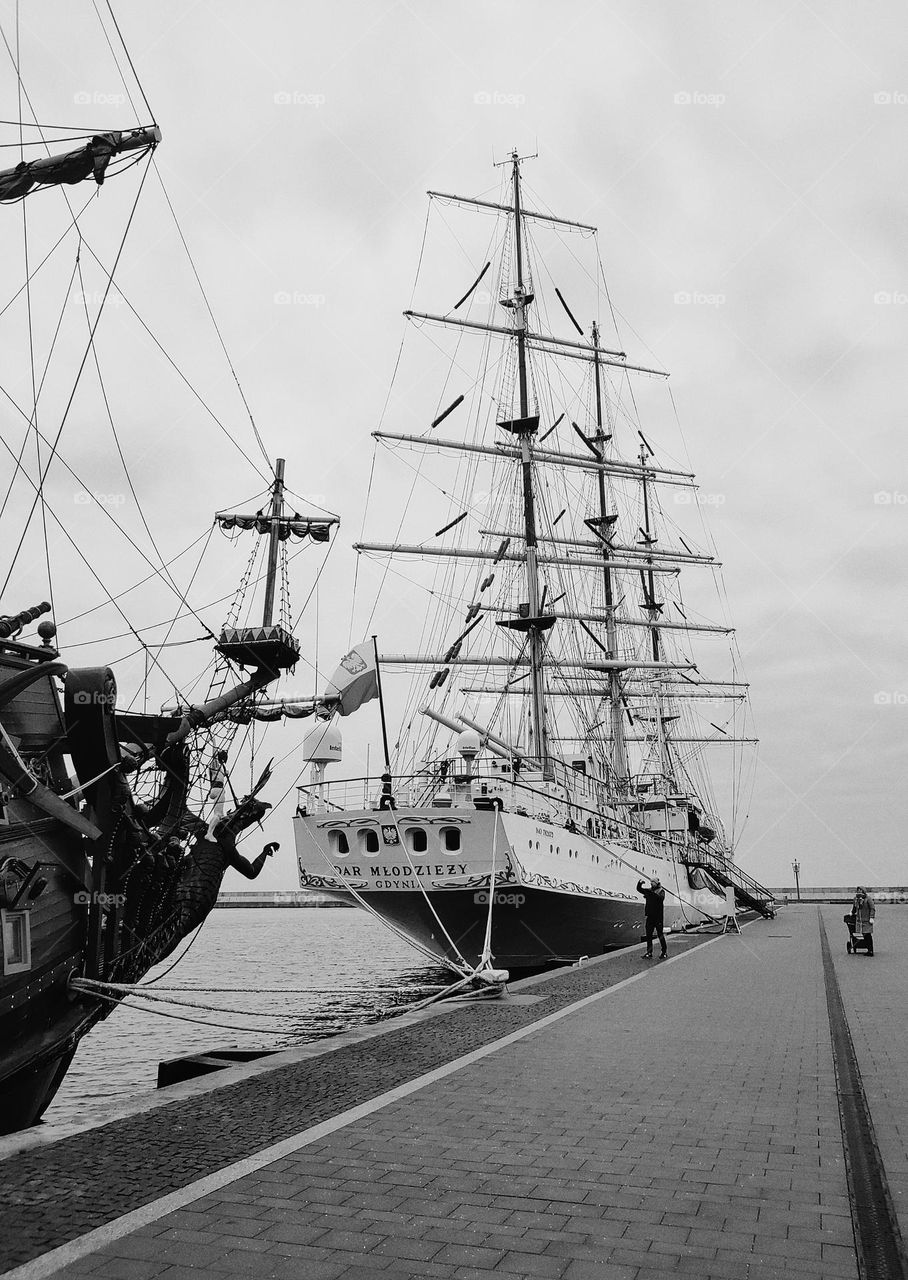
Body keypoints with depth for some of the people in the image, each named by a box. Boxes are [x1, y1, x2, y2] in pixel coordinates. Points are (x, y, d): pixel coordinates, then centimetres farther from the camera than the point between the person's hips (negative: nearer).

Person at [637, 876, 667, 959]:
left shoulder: (661, 891, -4)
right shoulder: (649, 891, 11)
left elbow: (661, 897, -25)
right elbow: (639, 889, 13)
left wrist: (651, 893, -35)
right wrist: (640, 883, -8)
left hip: (658, 917, -5)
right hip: (649, 916, 5)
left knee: (660, 935, 1)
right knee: (648, 935, 5)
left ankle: (664, 952, 13)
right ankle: (649, 953, 10)